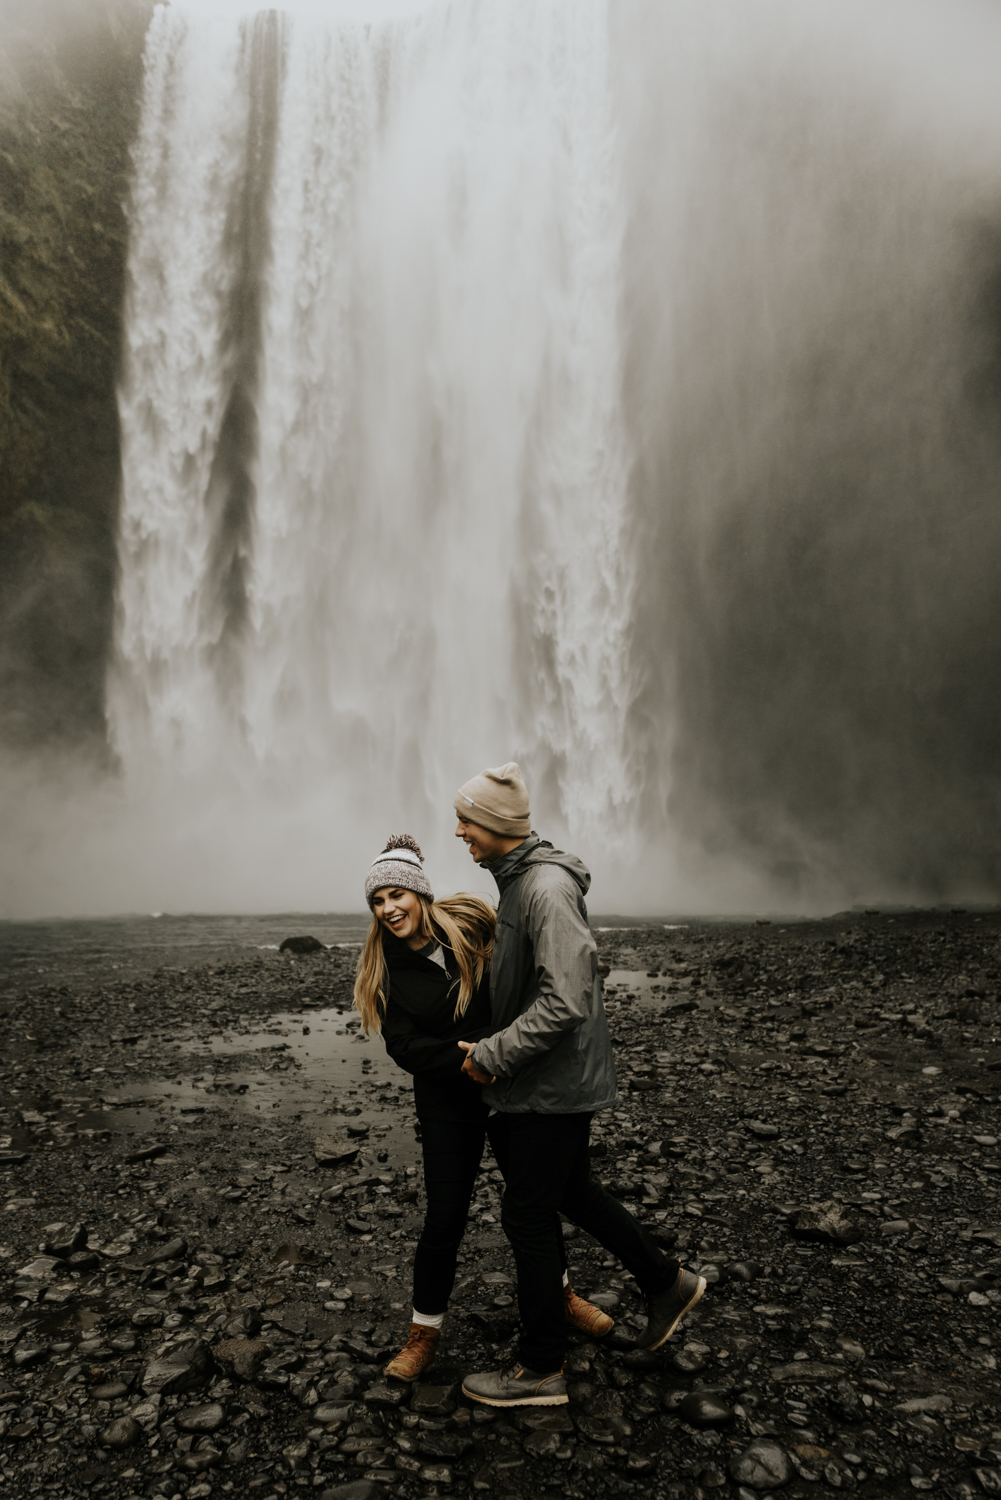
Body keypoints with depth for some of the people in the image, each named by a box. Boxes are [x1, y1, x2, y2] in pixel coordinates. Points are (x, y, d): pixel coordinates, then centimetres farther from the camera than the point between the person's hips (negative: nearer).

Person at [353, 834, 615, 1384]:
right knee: (444, 1220, 2)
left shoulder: (470, 922, -13)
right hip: (449, 1103, 0)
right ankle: (424, 1333, 26)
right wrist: (472, 1058, -26)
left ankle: (561, 1292, 41)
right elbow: (405, 1047, -14)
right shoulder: (382, 967, -9)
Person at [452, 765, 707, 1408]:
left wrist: (491, 1054, -22)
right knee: (574, 1192, 23)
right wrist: (496, 1049, 10)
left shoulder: (547, 887, -25)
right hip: (549, 1081, 10)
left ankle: (542, 1369, 22)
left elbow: (565, 1001, -32)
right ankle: (667, 1283, 40)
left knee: (527, 1217, 4)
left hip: (555, 1085, -10)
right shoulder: (520, 879, 7)